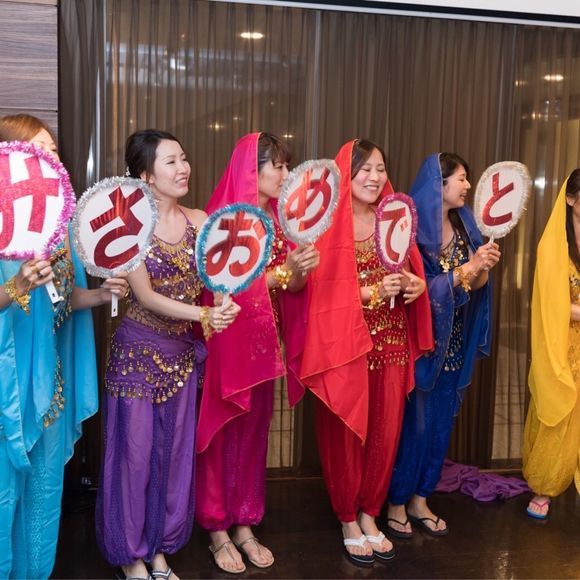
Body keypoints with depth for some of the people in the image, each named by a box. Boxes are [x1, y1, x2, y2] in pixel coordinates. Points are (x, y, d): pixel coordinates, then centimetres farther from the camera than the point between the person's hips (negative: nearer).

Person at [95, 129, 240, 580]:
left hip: (183, 351, 5)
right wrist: (203, 315, -31)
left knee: (175, 452, 12)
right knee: (134, 451, 4)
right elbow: (145, 295, -19)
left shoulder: (197, 221, 3)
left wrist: (223, 302, -27)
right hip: (138, 351, -4)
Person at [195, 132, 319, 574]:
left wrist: (300, 273, -11)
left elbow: (290, 286, 9)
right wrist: (282, 271, -24)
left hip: (265, 340, 6)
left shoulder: (279, 219, 9)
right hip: (230, 340, -6)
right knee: (224, 432, 4)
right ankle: (218, 530, 17)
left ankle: (245, 525, 25)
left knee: (255, 431, 12)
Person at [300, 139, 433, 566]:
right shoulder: (329, 223, -8)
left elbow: (408, 273, 15)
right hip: (345, 344, -5)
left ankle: (370, 514, 28)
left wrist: (417, 284, -7)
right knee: (346, 432, 5)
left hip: (391, 344, 5)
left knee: (385, 431, 10)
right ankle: (348, 520, 22)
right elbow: (322, 289, -13)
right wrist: (373, 291, -23)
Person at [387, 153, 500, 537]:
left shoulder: (463, 224, 7)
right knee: (412, 422, 2)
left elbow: (475, 286, 7)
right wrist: (467, 268, -21)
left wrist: (484, 266, -13)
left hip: (452, 345, 7)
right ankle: (396, 503, 18)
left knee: (440, 422, 12)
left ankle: (420, 500, 27)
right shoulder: (413, 228, -13)